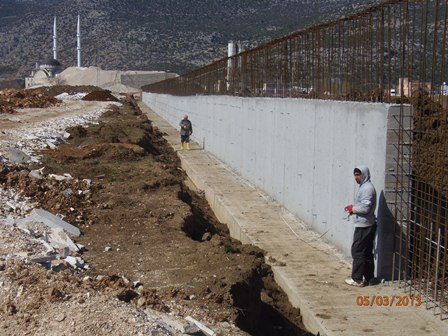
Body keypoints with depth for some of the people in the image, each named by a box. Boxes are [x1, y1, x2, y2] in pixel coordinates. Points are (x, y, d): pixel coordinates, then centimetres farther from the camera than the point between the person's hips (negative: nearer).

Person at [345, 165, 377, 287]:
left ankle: (357, 279, 1)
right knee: (366, 252, 14)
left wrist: (353, 209, -10)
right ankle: (368, 277, 20)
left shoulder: (367, 188, -18)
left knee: (357, 251, -4)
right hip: (366, 225, 10)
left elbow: (365, 208, -24)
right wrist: (353, 207, 7)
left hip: (364, 226, -10)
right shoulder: (365, 187, 15)